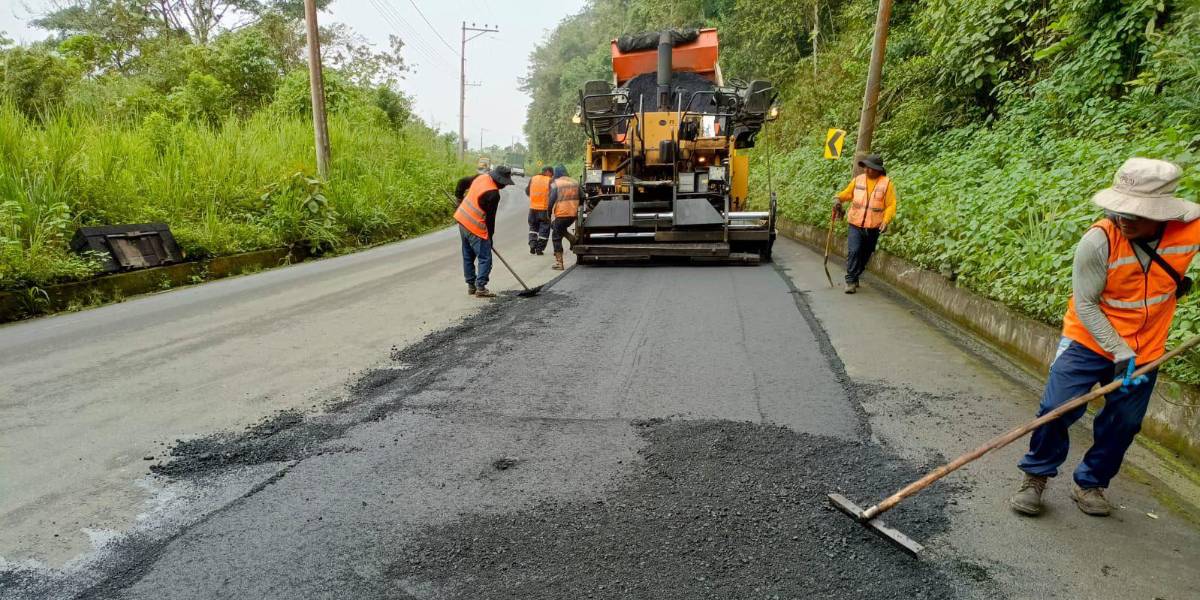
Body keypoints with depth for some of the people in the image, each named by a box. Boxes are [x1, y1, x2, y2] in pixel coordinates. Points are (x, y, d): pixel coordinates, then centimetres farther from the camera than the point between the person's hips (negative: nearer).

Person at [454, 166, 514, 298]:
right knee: (485, 258, -2)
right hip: (475, 227, -9)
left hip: (462, 219, 9)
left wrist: (459, 198, 28)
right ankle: (480, 288, -5)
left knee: (468, 256, 15)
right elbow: (490, 218, -14)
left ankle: (471, 286, 23)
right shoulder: (493, 194, -20)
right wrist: (490, 237, -3)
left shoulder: (481, 177, 3)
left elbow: (461, 182, 16)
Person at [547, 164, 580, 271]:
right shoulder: (575, 182, 10)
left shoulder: (555, 184, -5)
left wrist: (549, 214, -2)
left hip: (561, 214, -6)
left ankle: (559, 263, 2)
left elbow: (552, 200, -11)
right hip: (573, 214, 6)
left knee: (557, 238, 4)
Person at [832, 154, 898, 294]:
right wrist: (838, 198, -4)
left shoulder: (886, 183, -3)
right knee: (853, 251, -14)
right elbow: (847, 193, 17)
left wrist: (886, 221, -16)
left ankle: (855, 277, 28)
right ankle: (851, 281, -9)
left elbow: (891, 205, -4)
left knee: (865, 255, 10)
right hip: (856, 225, 0)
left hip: (873, 227, 0)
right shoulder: (858, 180, 3)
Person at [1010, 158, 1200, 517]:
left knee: (1123, 424, 10)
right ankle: (1036, 477, 12)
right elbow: (1085, 306, -19)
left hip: (1145, 349, 3)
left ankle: (1090, 484, 30)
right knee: (1057, 410, -9)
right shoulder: (1098, 241, -25)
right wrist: (1120, 354, -22)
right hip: (1088, 339, -3)